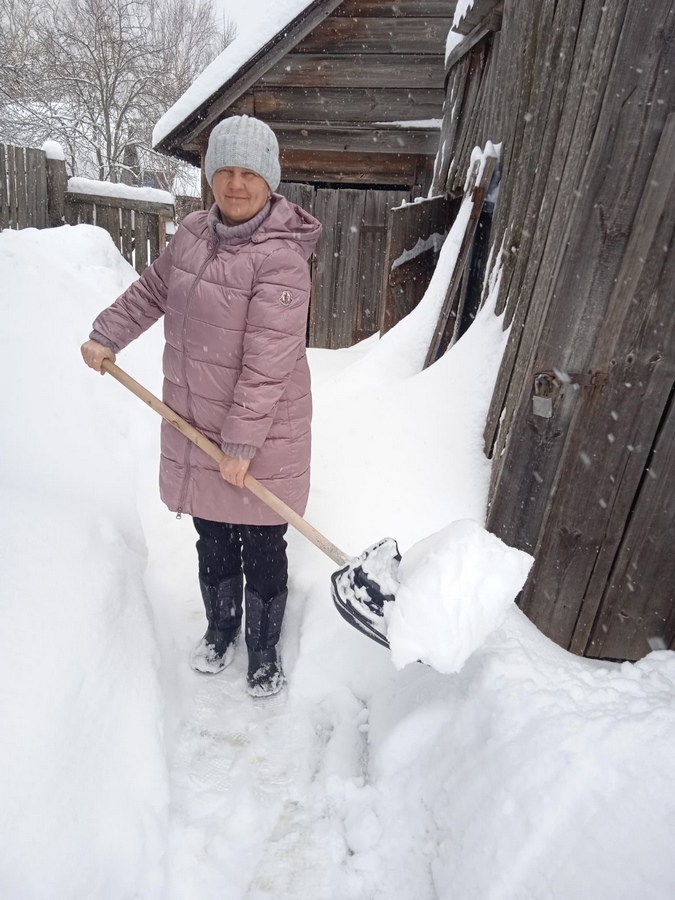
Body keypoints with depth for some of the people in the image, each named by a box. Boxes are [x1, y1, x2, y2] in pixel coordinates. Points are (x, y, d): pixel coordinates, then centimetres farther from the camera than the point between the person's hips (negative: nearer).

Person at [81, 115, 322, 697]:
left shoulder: (281, 258, -19)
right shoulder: (193, 233, 4)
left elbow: (266, 364, -23)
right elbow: (152, 290, 22)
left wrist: (242, 442, -22)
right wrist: (106, 337, 22)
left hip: (261, 434, -6)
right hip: (195, 425, 6)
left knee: (262, 550, 8)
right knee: (212, 543, 19)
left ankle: (264, 650, 33)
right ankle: (220, 630, 44)